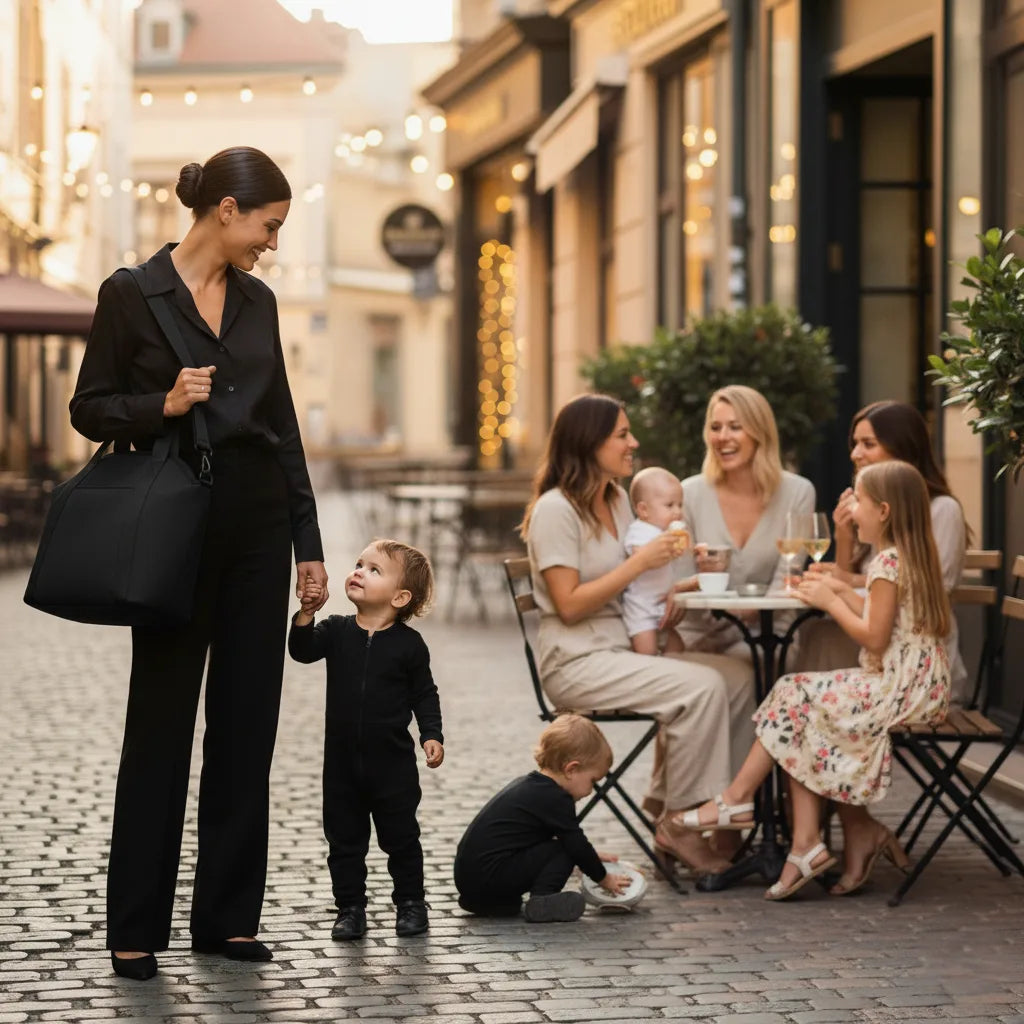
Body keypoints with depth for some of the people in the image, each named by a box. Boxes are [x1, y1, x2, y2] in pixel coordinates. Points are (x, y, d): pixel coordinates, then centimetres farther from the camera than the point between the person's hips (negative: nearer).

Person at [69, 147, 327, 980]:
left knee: (247, 719, 5)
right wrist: (164, 404, -21)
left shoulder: (258, 302, 10)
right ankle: (137, 925, 8)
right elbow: (90, 408, -3)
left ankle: (229, 914, 13)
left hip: (258, 522, 5)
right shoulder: (132, 294, -5)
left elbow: (283, 425, 14)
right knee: (162, 722, 0)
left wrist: (308, 540, 11)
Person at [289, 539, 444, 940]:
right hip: (342, 761, 3)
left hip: (392, 761, -3)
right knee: (344, 839, 8)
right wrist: (306, 613, -27)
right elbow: (303, 650, -14)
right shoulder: (337, 631, 0)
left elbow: (424, 695, 2)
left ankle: (410, 903, 23)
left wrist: (431, 735, -7)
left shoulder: (409, 644, -6)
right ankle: (350, 907, 18)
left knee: (401, 838, 8)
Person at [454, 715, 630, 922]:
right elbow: (575, 844, -5)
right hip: (490, 877, -9)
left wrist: (590, 857, 33)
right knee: (562, 851, -4)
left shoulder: (527, 785, 20)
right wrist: (604, 878, 9)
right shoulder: (556, 799, -10)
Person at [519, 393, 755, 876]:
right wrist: (640, 562, -18)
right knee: (702, 687, -26)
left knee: (738, 676, -9)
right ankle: (680, 826, -15)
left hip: (623, 650, 9)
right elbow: (569, 605, -18)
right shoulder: (555, 510, -13)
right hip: (576, 663, -9)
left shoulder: (616, 499, 14)